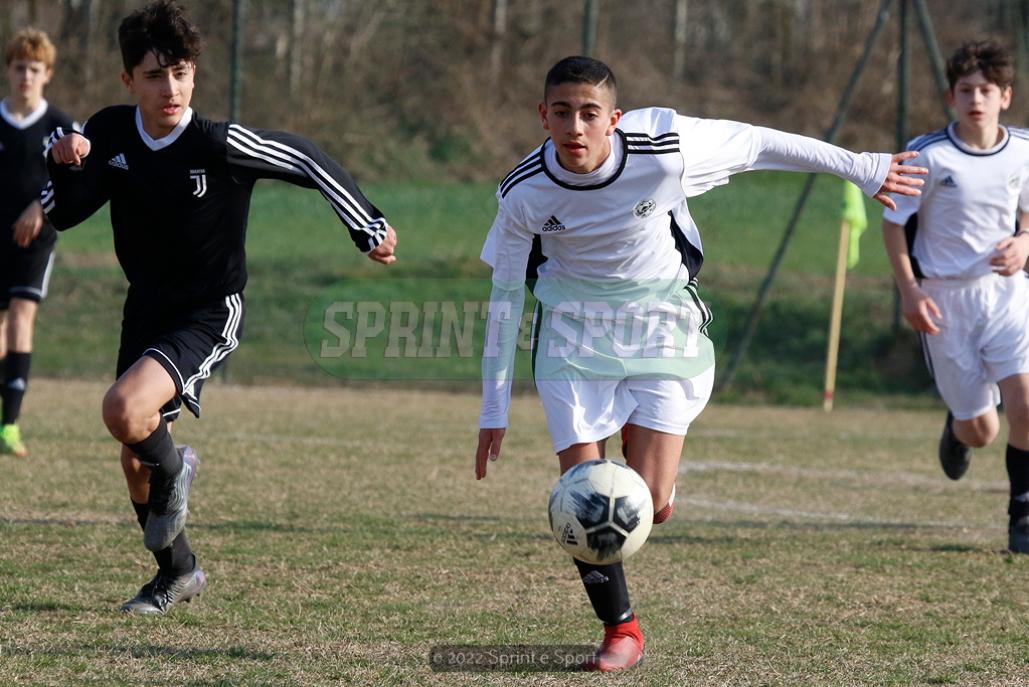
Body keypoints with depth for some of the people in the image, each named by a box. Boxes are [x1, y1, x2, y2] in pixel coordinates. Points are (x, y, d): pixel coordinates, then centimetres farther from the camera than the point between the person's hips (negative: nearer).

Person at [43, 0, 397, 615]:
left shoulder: (221, 145, -23)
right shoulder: (109, 133, -8)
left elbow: (306, 162, -10)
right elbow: (62, 215, -3)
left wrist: (369, 229, -3)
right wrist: (65, 165, -23)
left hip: (210, 314, -6)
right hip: (146, 306, 6)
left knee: (125, 411, -29)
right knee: (135, 463, 14)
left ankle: (174, 469, 6)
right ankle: (178, 572, 38)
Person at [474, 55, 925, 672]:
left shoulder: (664, 147, -24)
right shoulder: (524, 193, -20)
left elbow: (757, 145, -8)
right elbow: (505, 294, -6)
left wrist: (860, 168, 3)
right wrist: (494, 407, -3)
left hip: (662, 322, 0)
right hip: (574, 331, 0)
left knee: (650, 507, -7)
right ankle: (621, 629, 13)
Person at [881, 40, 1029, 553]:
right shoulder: (928, 155, -11)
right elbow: (894, 222, -2)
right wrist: (909, 291, -10)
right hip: (945, 298, -1)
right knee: (979, 430, 4)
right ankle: (957, 427, 45)